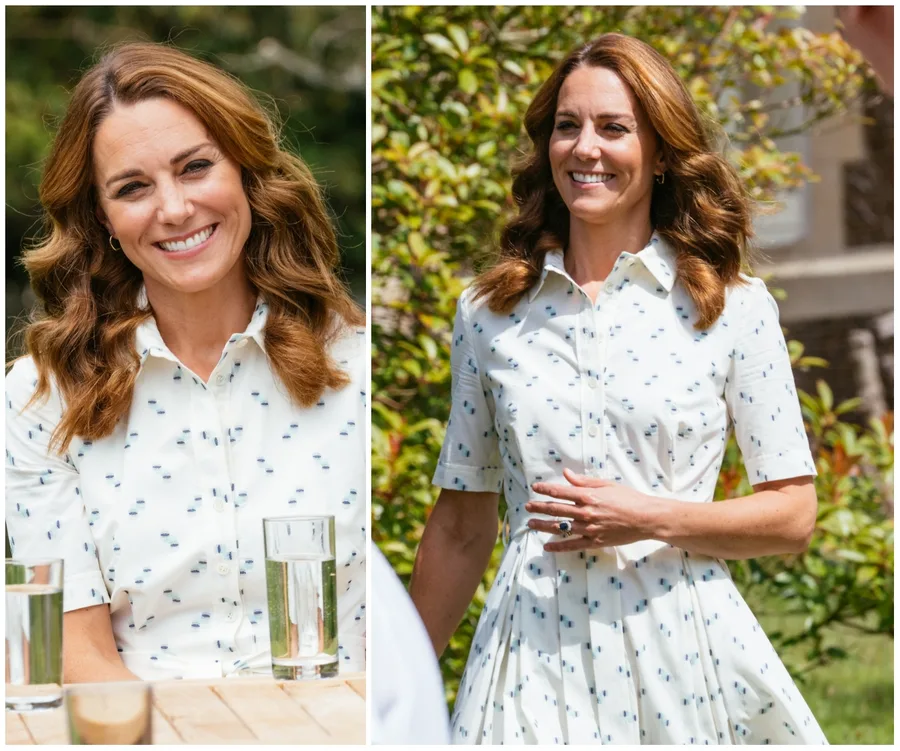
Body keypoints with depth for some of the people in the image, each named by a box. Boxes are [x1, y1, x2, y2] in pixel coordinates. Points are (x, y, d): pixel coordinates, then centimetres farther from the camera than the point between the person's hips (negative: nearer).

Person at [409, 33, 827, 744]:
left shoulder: (737, 308, -2)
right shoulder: (488, 312, 4)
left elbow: (793, 514, -1)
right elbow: (463, 525, 10)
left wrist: (652, 518, -15)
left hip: (681, 652, -1)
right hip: (532, 652, 1)